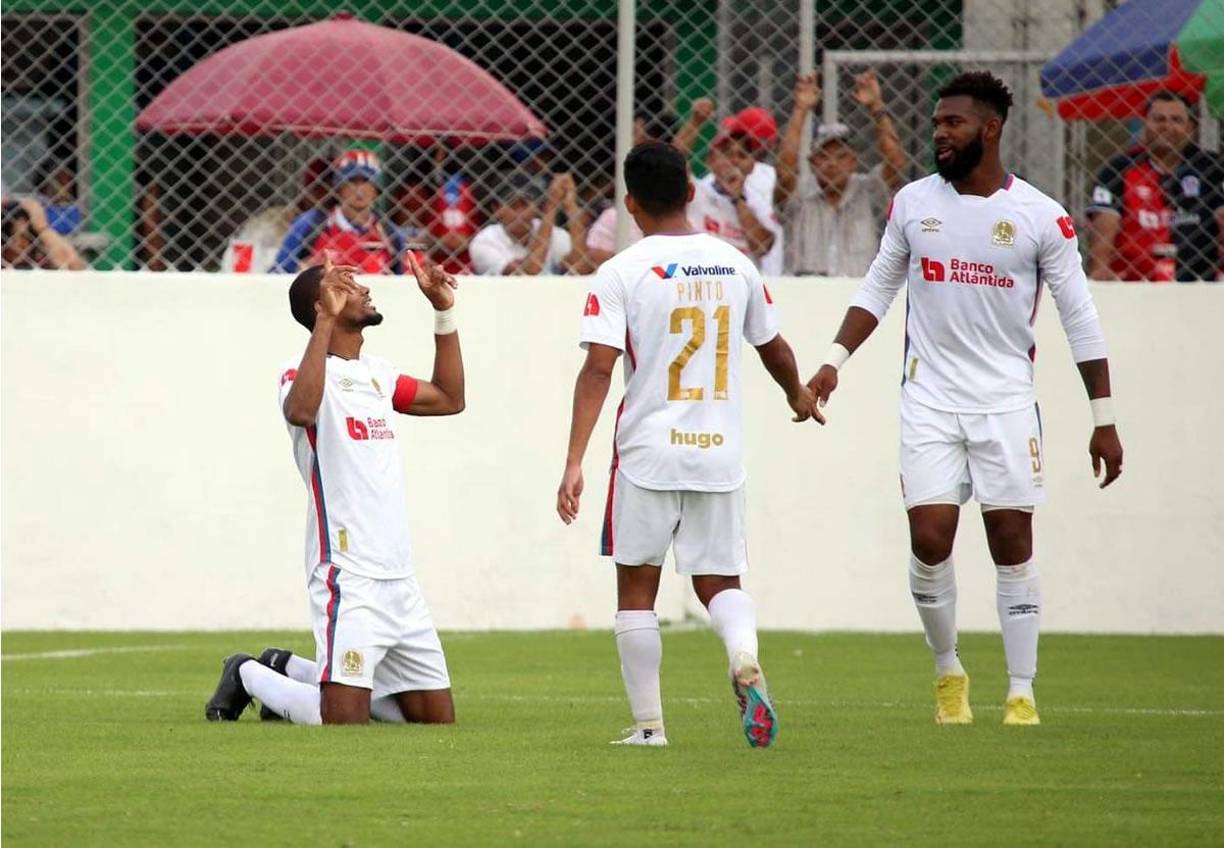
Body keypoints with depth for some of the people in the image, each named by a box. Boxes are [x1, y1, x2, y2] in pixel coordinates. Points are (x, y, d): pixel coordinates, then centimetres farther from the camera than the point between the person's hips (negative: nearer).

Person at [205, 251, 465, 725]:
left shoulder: (376, 374, 16)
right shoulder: (305, 372, -9)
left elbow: (449, 398, 28)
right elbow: (301, 410, -33)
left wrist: (443, 312, 22)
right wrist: (326, 321, -34)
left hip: (399, 578, 8)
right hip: (348, 575, -8)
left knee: (438, 719, 11)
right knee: (344, 723, -17)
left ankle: (292, 674, 25)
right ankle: (249, 677, 12)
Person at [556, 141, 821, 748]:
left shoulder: (621, 272, -7)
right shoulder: (735, 265, 6)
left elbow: (598, 368, -14)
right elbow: (774, 348, 20)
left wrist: (574, 462, -16)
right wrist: (799, 397, 41)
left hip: (647, 453, -3)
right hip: (720, 451, 3)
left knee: (636, 588, 9)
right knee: (719, 582, 12)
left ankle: (648, 724, 8)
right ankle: (744, 654, -20)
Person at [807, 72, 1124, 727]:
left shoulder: (1041, 217, -4)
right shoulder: (913, 204, 5)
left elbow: (1080, 318, 0)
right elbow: (876, 290, 15)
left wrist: (1103, 419, -1)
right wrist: (834, 362, 3)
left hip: (1007, 402, -2)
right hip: (930, 398, 2)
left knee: (1013, 544, -3)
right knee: (929, 541, -7)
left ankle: (1022, 692, 4)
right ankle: (948, 673, 14)